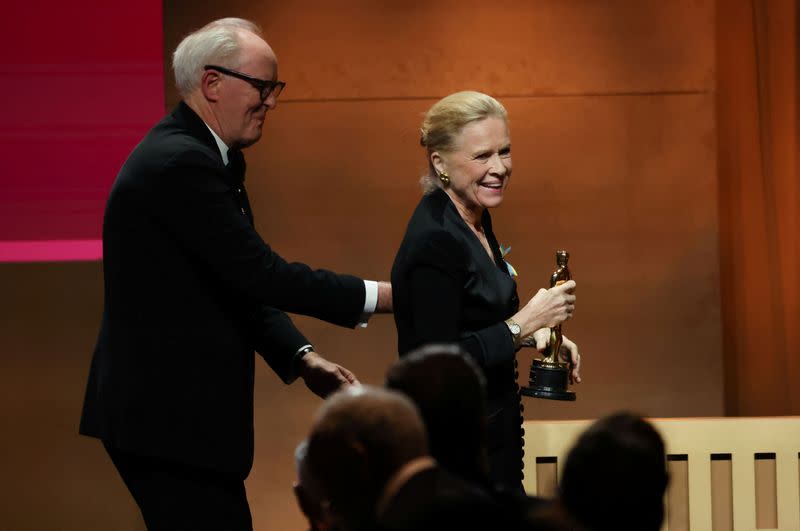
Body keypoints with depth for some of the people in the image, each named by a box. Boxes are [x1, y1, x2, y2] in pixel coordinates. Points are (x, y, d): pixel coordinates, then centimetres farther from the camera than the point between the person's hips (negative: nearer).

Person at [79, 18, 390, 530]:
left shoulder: (200, 156, 14)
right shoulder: (180, 163, -19)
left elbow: (242, 281, 17)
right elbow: (261, 275, -20)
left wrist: (301, 357, 5)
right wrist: (378, 296, -13)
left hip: (181, 411, 10)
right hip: (168, 417, -10)